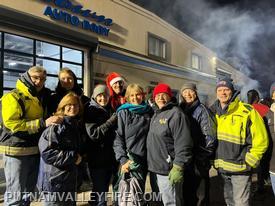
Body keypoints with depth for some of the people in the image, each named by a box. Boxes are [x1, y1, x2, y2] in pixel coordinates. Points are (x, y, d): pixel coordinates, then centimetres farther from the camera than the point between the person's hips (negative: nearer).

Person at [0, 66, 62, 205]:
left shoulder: (40, 98, 14)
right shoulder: (13, 97, -10)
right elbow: (12, 124, -22)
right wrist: (43, 123, -25)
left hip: (35, 151, 7)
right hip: (17, 151, -7)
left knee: (28, 193, 17)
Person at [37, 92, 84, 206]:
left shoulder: (76, 125, 11)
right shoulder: (56, 125, -16)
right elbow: (47, 152, -25)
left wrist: (79, 157, 6)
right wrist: (73, 157, -19)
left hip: (70, 181, 9)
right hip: (54, 183, -9)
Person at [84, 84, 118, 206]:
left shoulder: (111, 111, 10)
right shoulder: (90, 111, -7)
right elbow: (93, 133, -20)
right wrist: (112, 121, -20)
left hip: (110, 158, 6)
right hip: (97, 159, -6)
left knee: (103, 190, 17)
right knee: (99, 193, -1)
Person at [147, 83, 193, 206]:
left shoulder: (176, 114, -15)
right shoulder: (156, 115, 14)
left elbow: (183, 144, -22)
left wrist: (178, 167, -24)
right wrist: (152, 163, 19)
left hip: (168, 170, -9)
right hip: (156, 169, 9)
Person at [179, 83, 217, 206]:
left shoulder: (201, 110, -8)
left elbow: (209, 136, -13)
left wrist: (201, 157, -14)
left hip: (199, 162, -5)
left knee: (200, 196, 6)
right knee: (187, 192, 17)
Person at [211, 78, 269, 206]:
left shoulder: (247, 111, -13)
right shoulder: (214, 113, 5)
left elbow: (261, 140, -11)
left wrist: (248, 162, -12)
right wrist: (214, 160, 9)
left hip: (240, 169, -6)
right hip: (222, 168, 6)